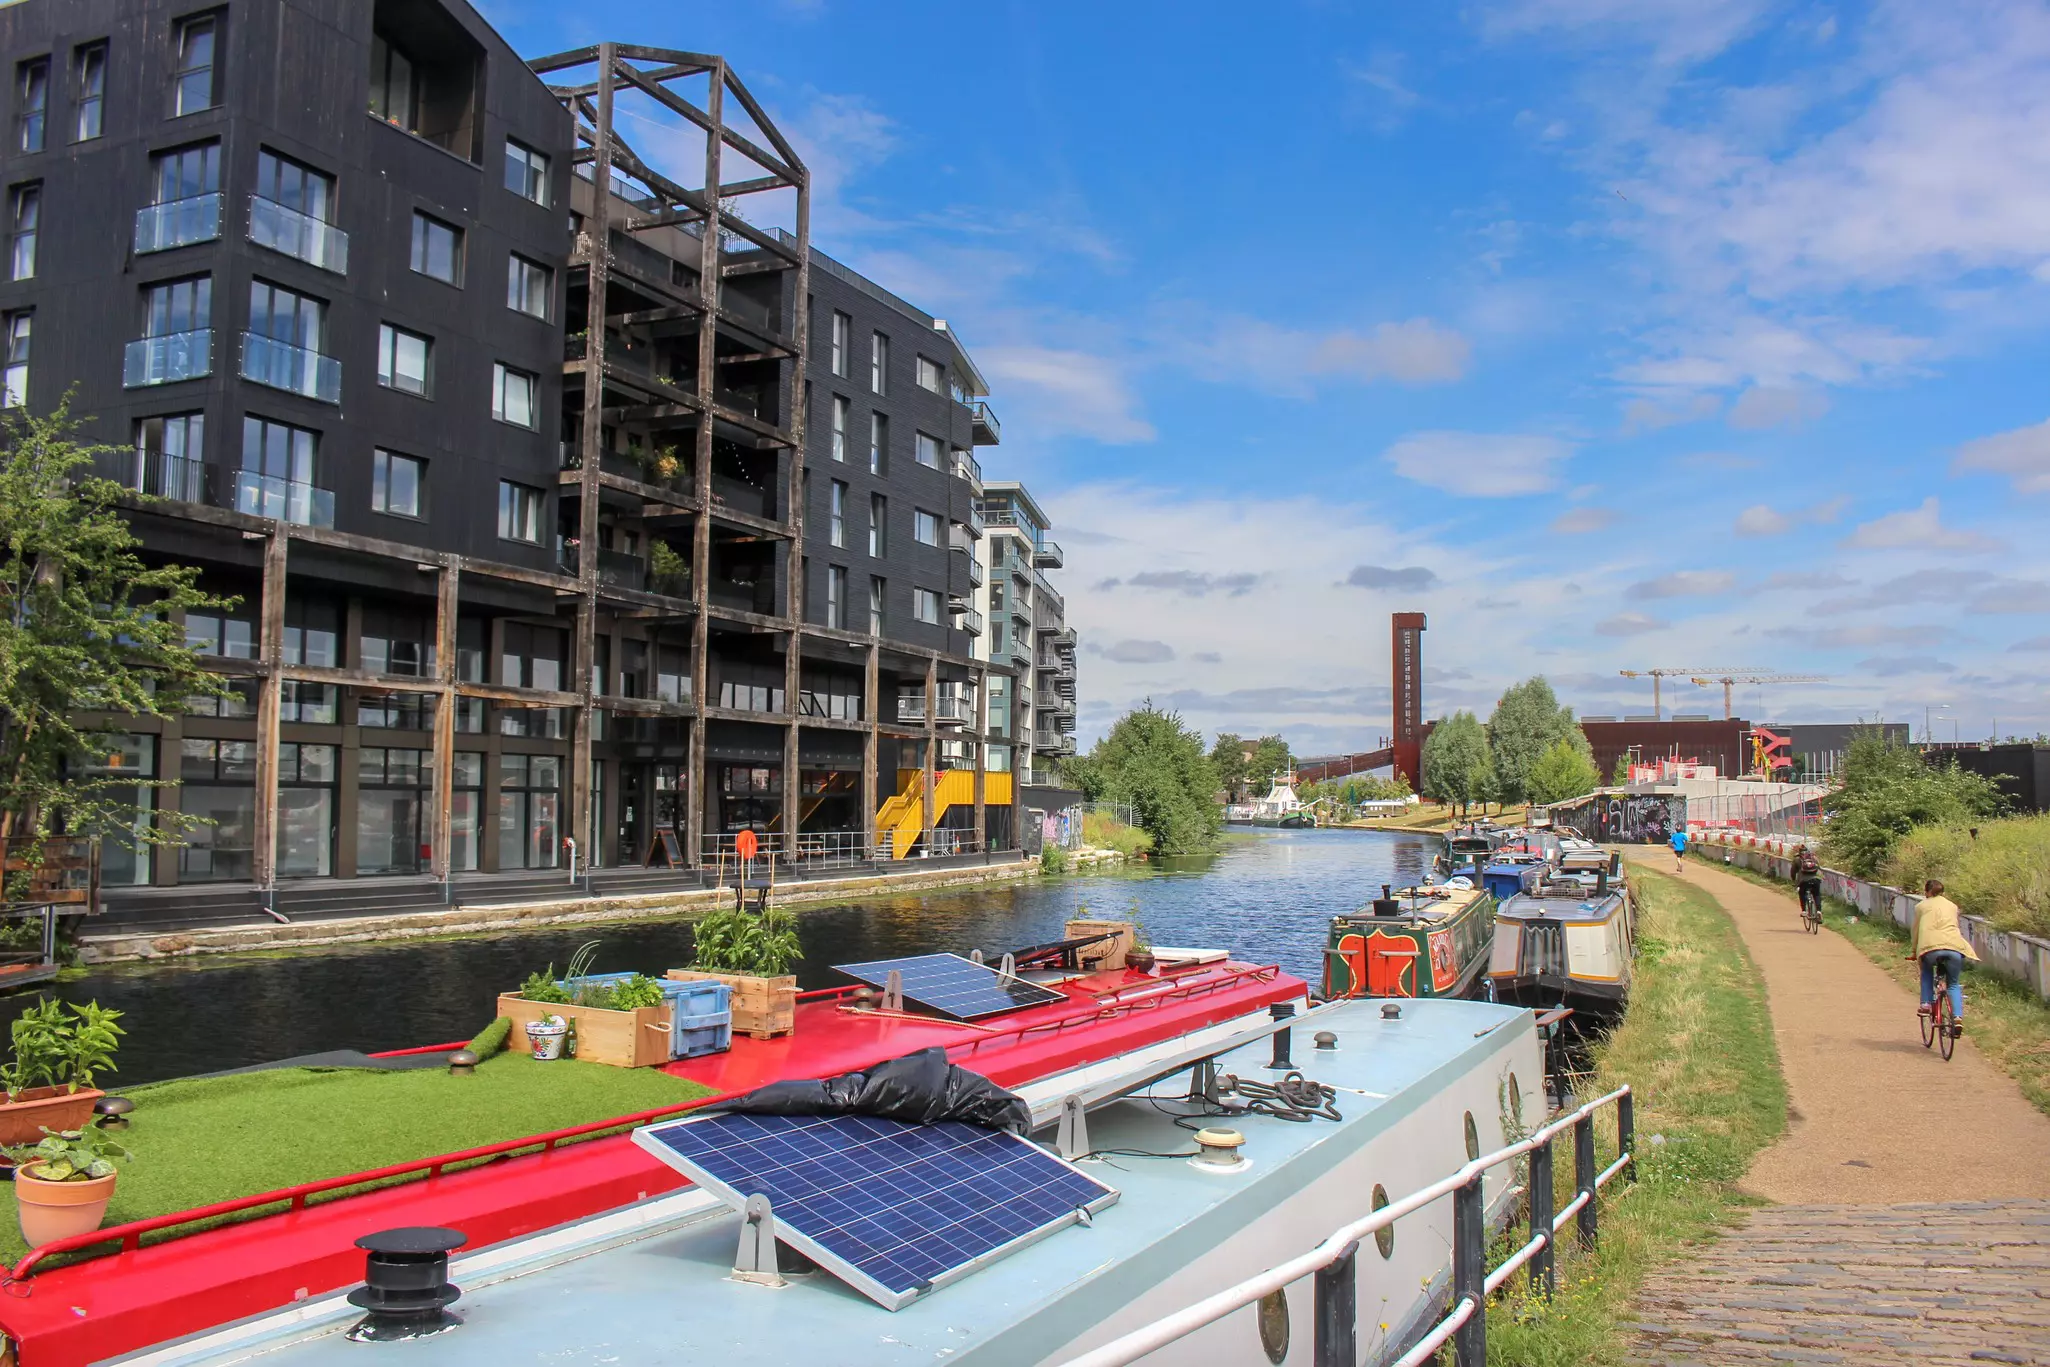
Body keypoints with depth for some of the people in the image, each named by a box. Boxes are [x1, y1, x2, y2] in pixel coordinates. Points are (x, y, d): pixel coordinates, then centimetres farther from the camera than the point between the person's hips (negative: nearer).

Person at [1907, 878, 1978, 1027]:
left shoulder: (1921, 906, 22)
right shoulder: (1952, 906, 29)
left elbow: (1916, 931, 26)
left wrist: (1913, 952, 37)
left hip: (1931, 947, -2)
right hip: (1955, 947, 2)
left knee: (1927, 972, 31)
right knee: (1954, 984, 20)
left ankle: (1926, 1003, 15)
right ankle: (1957, 1016, 0)